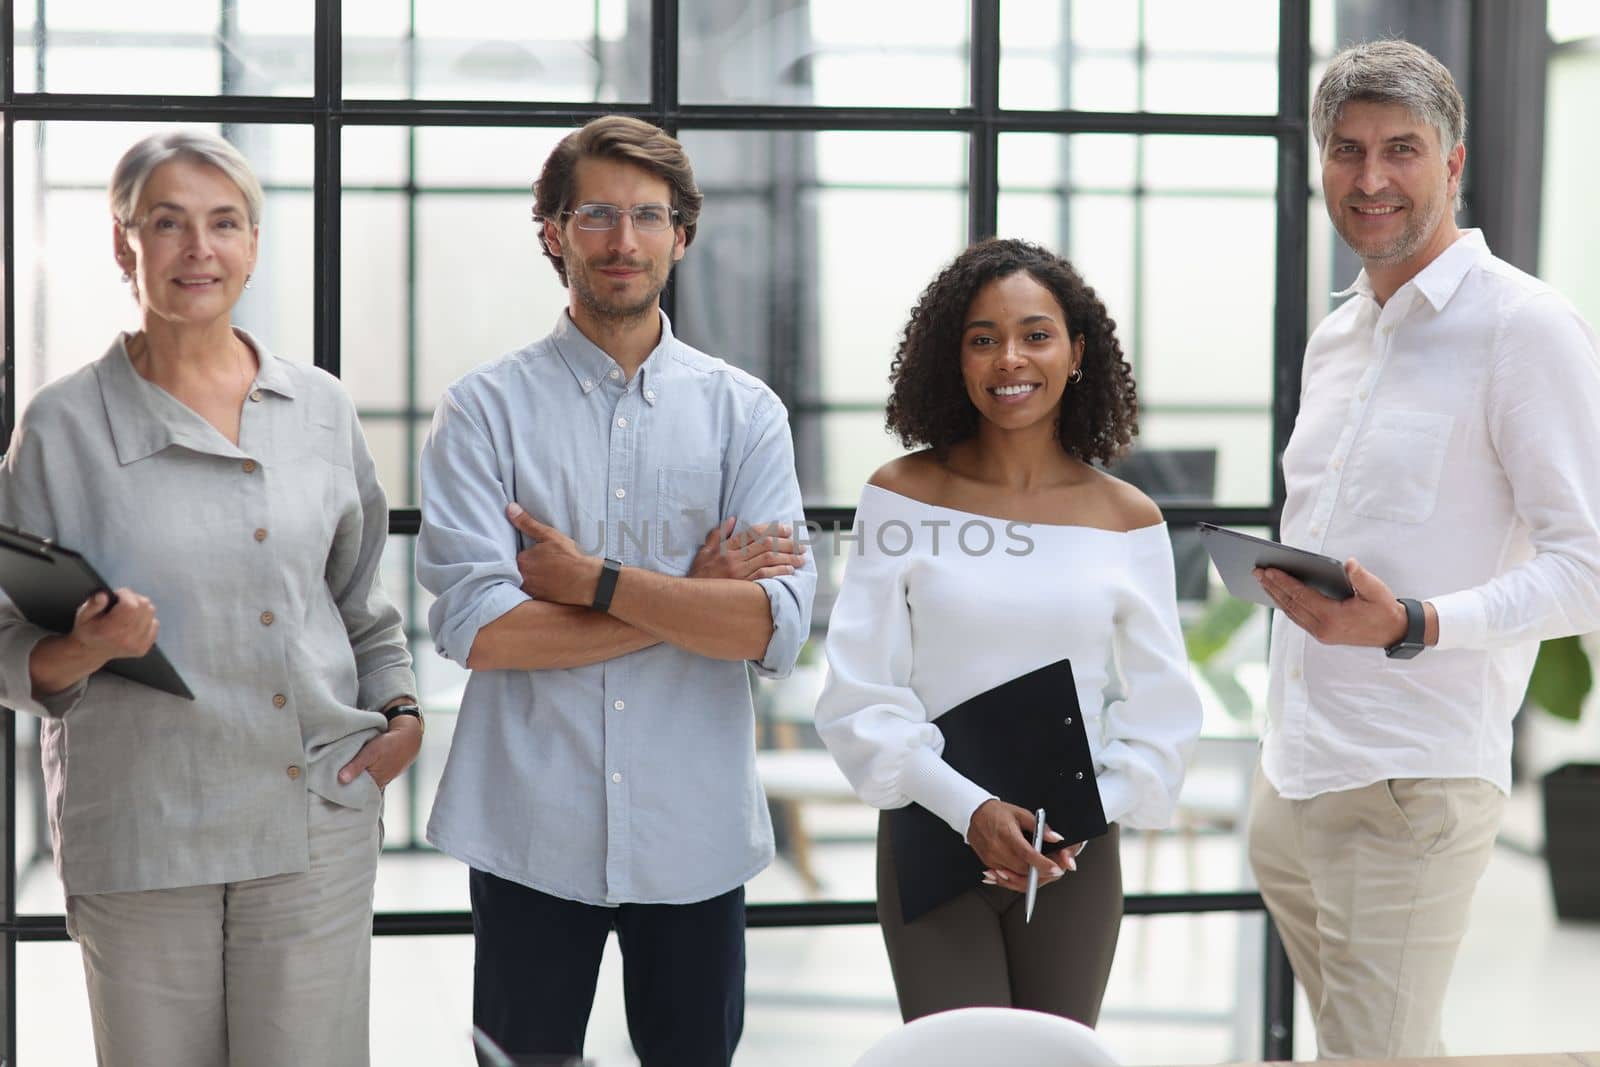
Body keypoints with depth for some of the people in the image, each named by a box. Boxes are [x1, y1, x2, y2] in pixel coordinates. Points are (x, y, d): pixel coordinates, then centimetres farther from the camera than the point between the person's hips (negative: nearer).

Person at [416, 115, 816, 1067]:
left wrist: (594, 581, -14)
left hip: (694, 833, 2)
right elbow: (476, 626, -14)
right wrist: (690, 602, -11)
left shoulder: (745, 412, 3)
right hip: (532, 833, -1)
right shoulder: (487, 409, -2)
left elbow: (779, 626, -9)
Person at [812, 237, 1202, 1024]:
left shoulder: (1127, 520, 0)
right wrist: (968, 808, -18)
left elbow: (1161, 715, 3)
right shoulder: (902, 497, -4)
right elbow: (859, 696, -7)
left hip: (1074, 860, 2)